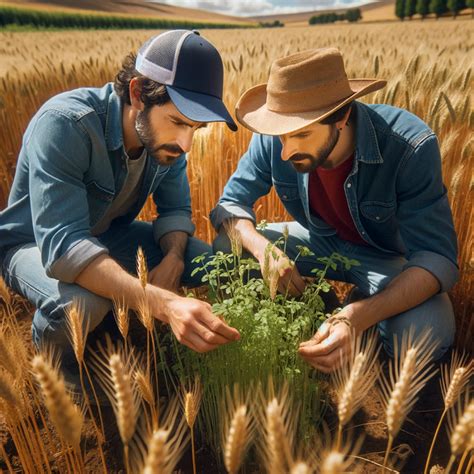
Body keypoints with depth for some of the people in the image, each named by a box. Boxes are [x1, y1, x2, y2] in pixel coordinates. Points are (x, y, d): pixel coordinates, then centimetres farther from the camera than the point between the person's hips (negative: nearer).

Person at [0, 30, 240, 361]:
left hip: (111, 235, 6)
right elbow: (62, 244, -41)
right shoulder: (63, 124, -33)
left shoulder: (164, 135, -14)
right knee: (82, 303, -39)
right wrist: (164, 303, -54)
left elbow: (175, 208, -3)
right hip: (37, 244, -5)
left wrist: (173, 258, -25)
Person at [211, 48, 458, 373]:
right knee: (225, 252, -16)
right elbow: (231, 203, -12)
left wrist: (356, 319, -48)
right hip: (321, 240, 3)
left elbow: (437, 257, -32)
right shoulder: (272, 141, -22)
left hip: (389, 256, -2)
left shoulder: (411, 146, -31)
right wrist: (263, 250, -36)